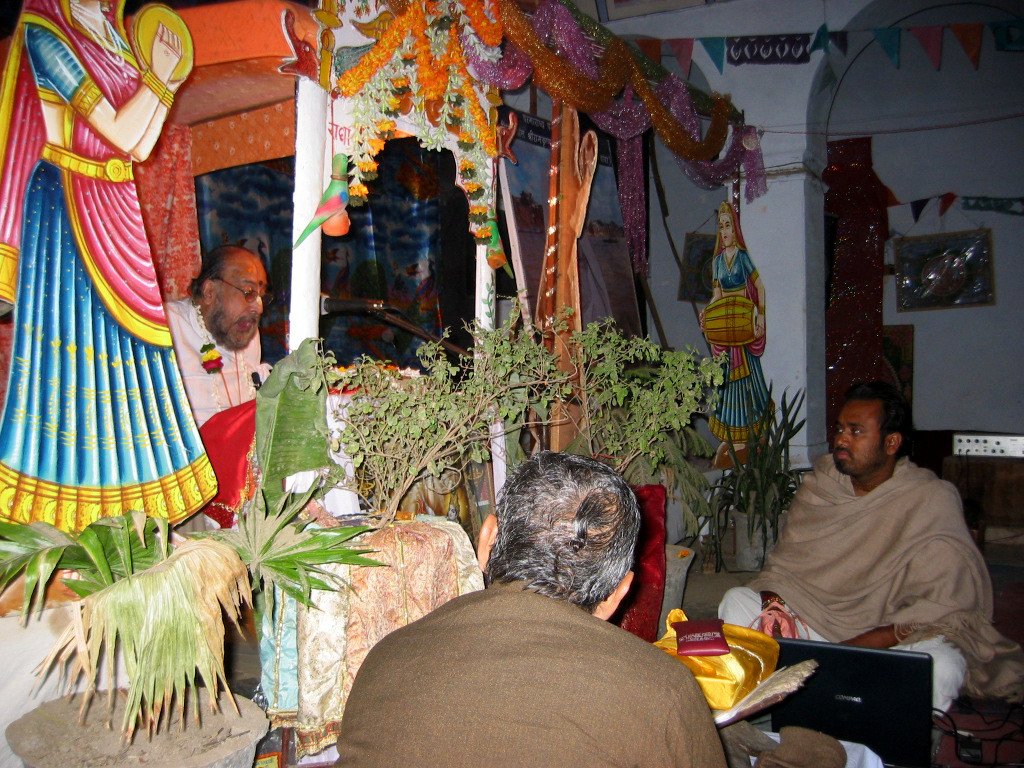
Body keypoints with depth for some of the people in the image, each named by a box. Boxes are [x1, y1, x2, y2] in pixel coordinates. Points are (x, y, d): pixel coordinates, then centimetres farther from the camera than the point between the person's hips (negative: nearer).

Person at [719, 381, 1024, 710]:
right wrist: (773, 606, -17)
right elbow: (781, 564, 7)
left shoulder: (931, 501, -10)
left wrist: (858, 646, -28)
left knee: (942, 665, -36)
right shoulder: (818, 486, 4)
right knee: (737, 600, -15)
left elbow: (945, 605, -17)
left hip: (892, 642, -3)